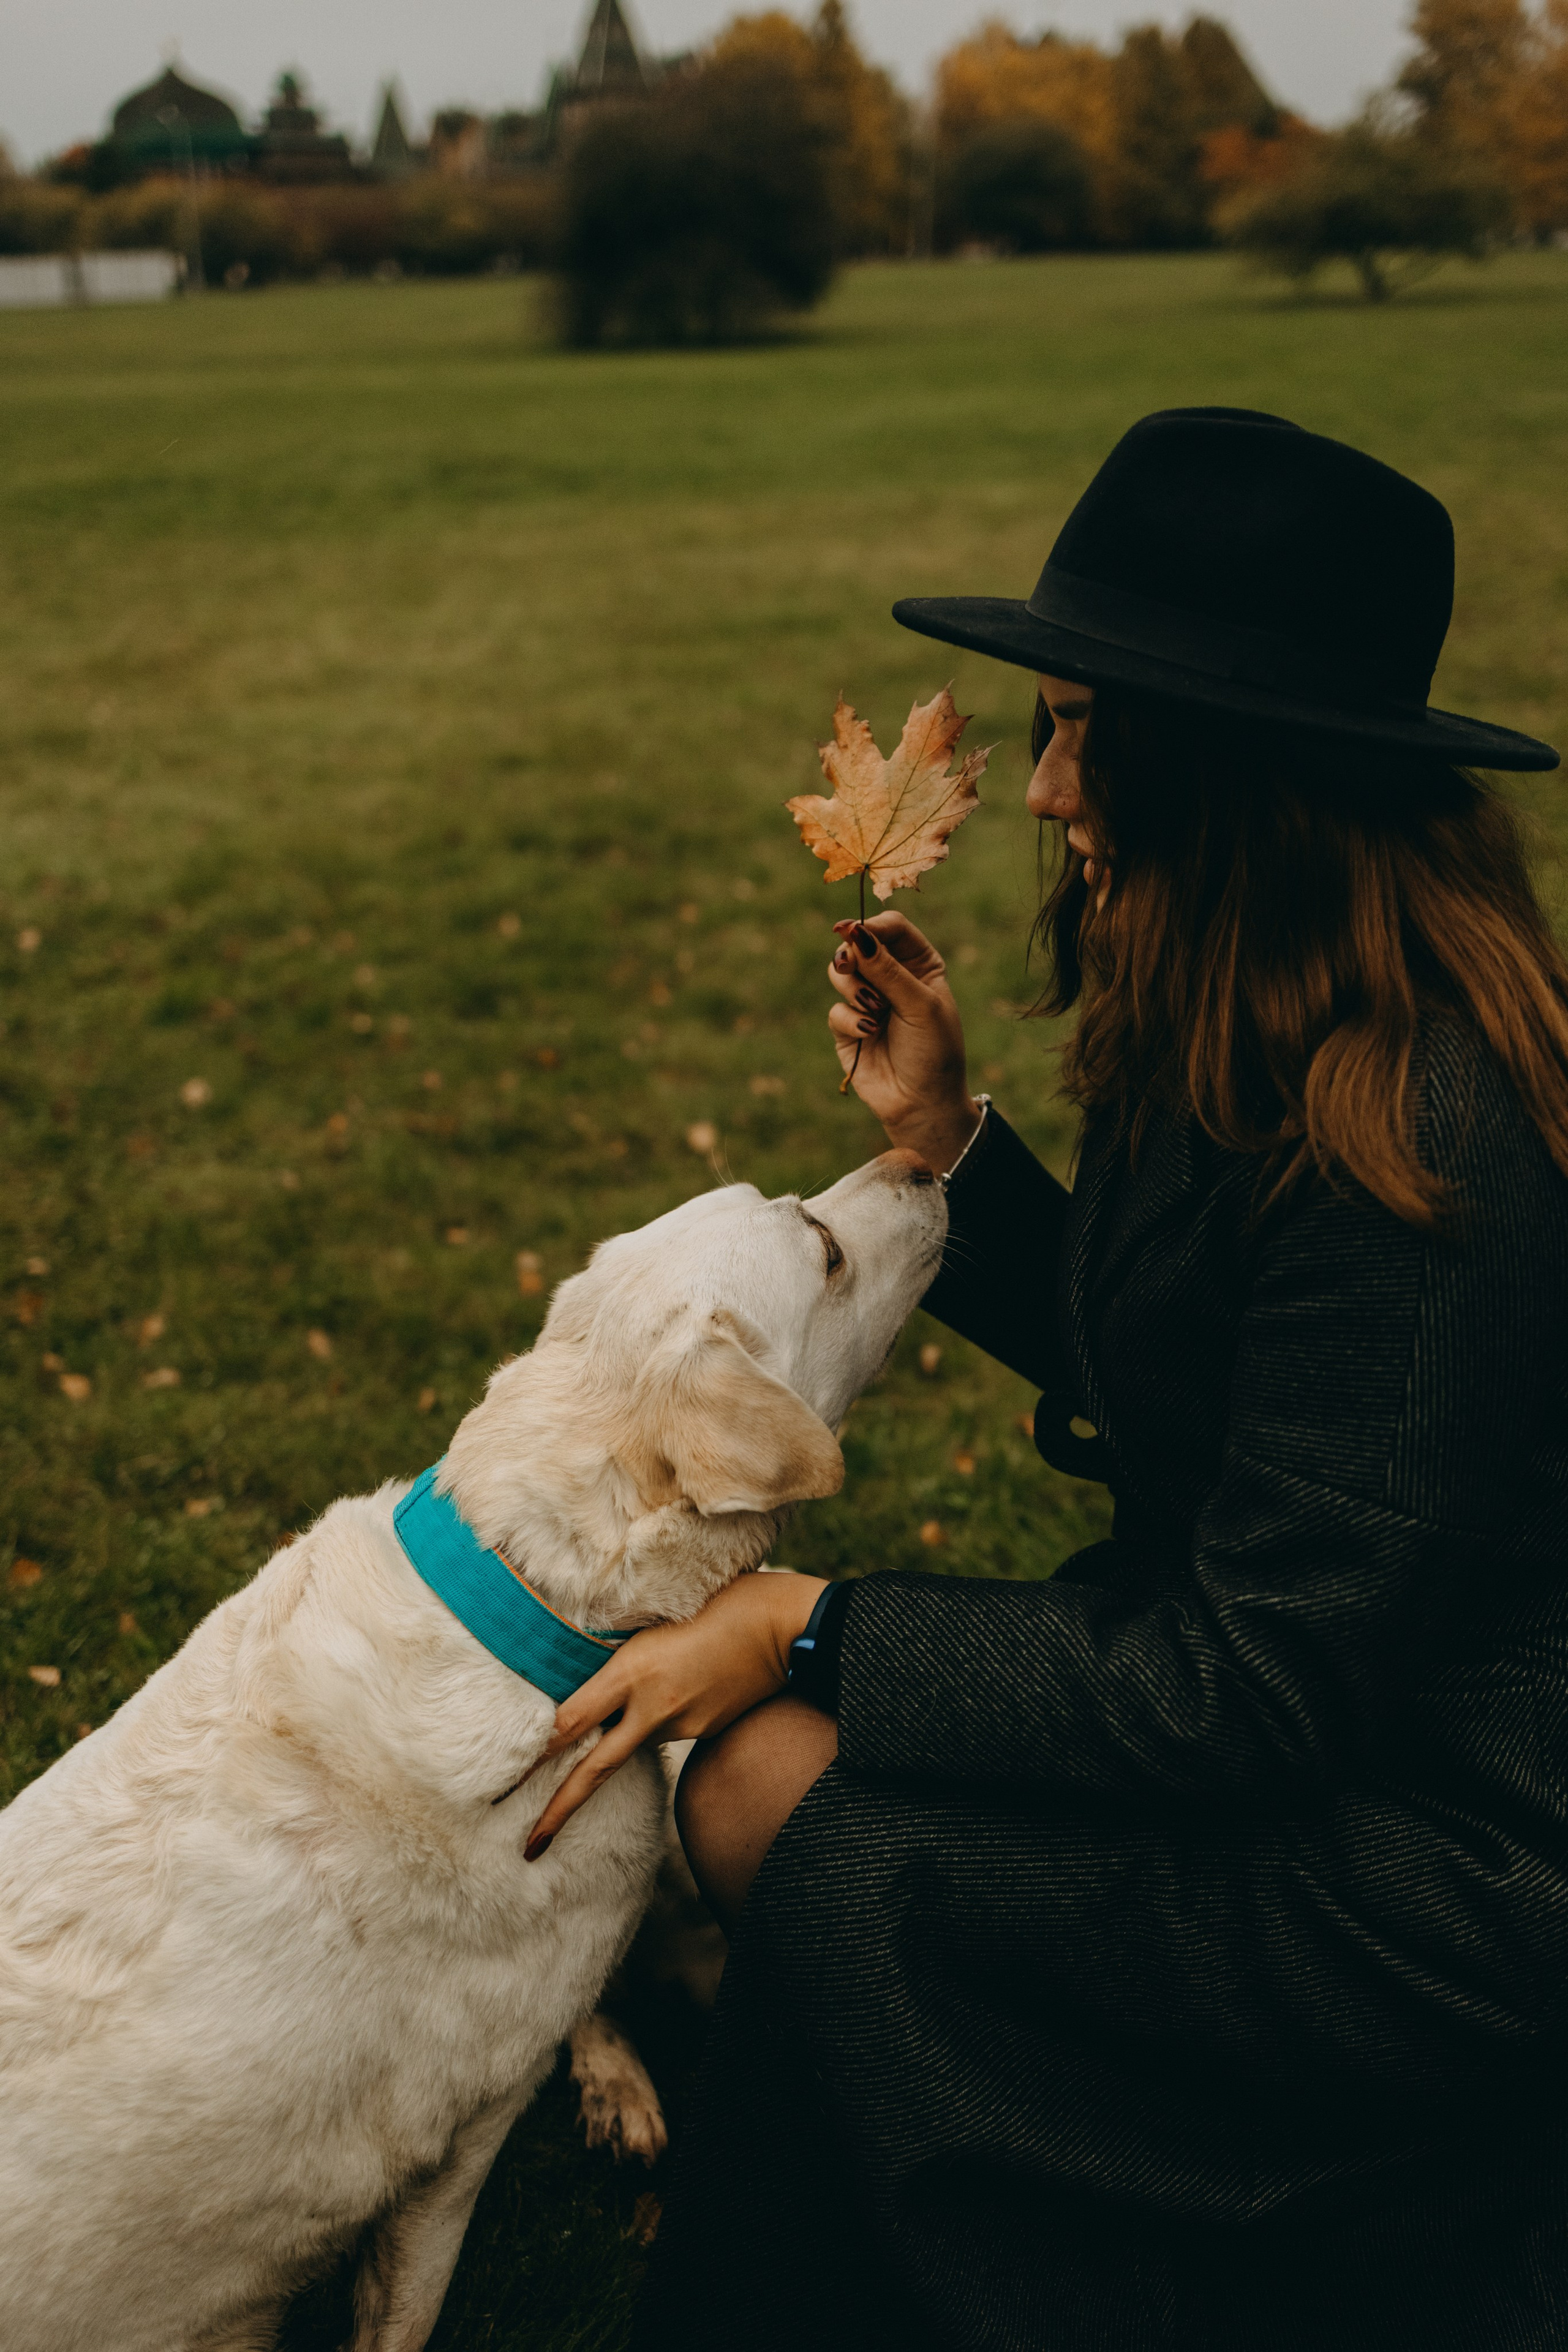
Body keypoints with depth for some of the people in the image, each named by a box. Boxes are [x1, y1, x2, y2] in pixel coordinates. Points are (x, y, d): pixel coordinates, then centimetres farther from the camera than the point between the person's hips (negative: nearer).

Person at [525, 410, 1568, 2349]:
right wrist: (942, 1137, 0)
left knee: (788, 1805, -15)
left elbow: (1260, 1683, -25)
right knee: (752, 1766, -2)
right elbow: (1155, 1362, 12)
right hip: (1315, 1699, 9)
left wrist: (812, 1627, -20)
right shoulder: (1282, 1045, 0)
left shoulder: (1413, 1145, -29)